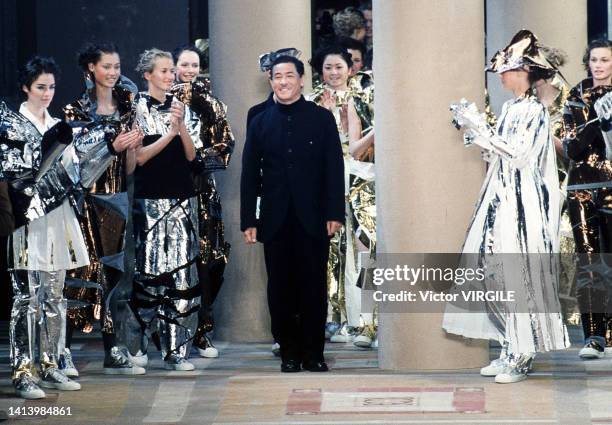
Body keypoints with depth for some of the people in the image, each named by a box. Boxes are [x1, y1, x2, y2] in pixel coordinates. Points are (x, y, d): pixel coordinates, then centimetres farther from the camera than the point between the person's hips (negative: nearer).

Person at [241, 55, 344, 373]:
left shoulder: (321, 119, 5)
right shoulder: (260, 123, 10)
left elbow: (334, 168, 2)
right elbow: (250, 174, 8)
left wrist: (335, 214, -6)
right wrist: (248, 221, 1)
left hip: (313, 219, -2)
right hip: (276, 222, 2)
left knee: (314, 287, 0)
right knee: (280, 289, 2)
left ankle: (314, 354, 7)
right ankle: (289, 352, 9)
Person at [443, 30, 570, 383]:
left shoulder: (534, 110, -11)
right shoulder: (512, 109, 13)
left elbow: (518, 154, -19)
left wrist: (480, 128, -17)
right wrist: (475, 130, 10)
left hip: (522, 204, -9)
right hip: (501, 200, 9)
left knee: (517, 274, -6)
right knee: (497, 273, 7)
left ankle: (522, 357, 0)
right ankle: (511, 351, 13)